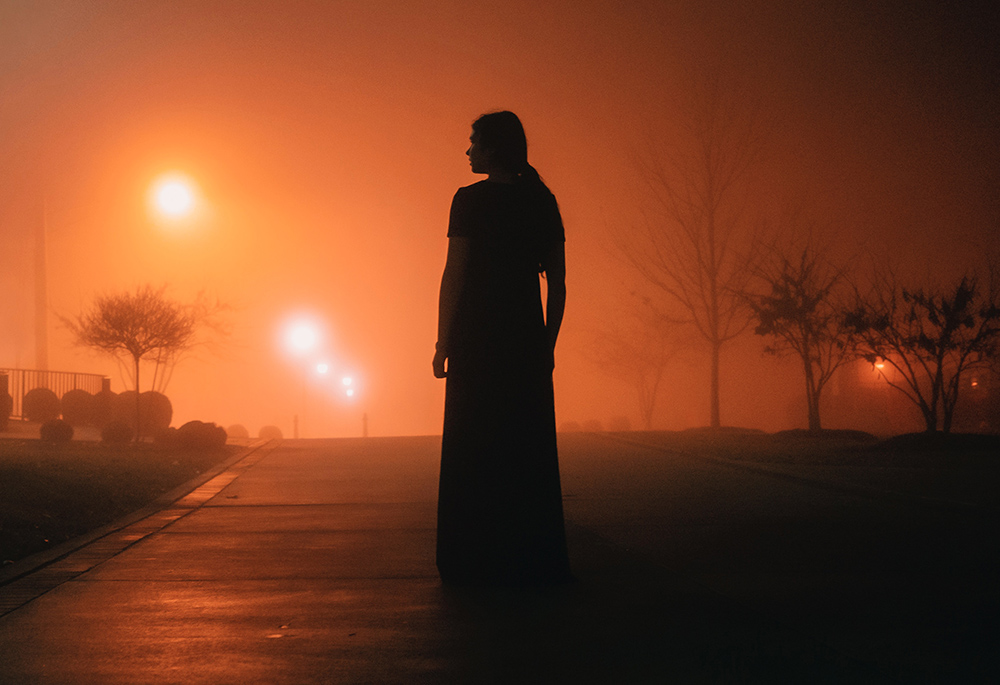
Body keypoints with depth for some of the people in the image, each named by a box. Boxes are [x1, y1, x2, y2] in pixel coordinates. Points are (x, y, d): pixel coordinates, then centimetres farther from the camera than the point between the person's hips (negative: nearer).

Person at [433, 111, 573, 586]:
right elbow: (557, 282, 8)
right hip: (527, 339, 4)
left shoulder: (471, 200, -6)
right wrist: (548, 342, 14)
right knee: (530, 449, 8)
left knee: (474, 451, 3)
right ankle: (533, 560, 10)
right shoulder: (542, 201, 8)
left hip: (476, 337, -4)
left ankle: (476, 562, 5)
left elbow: (454, 276, -9)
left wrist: (443, 343, -4)